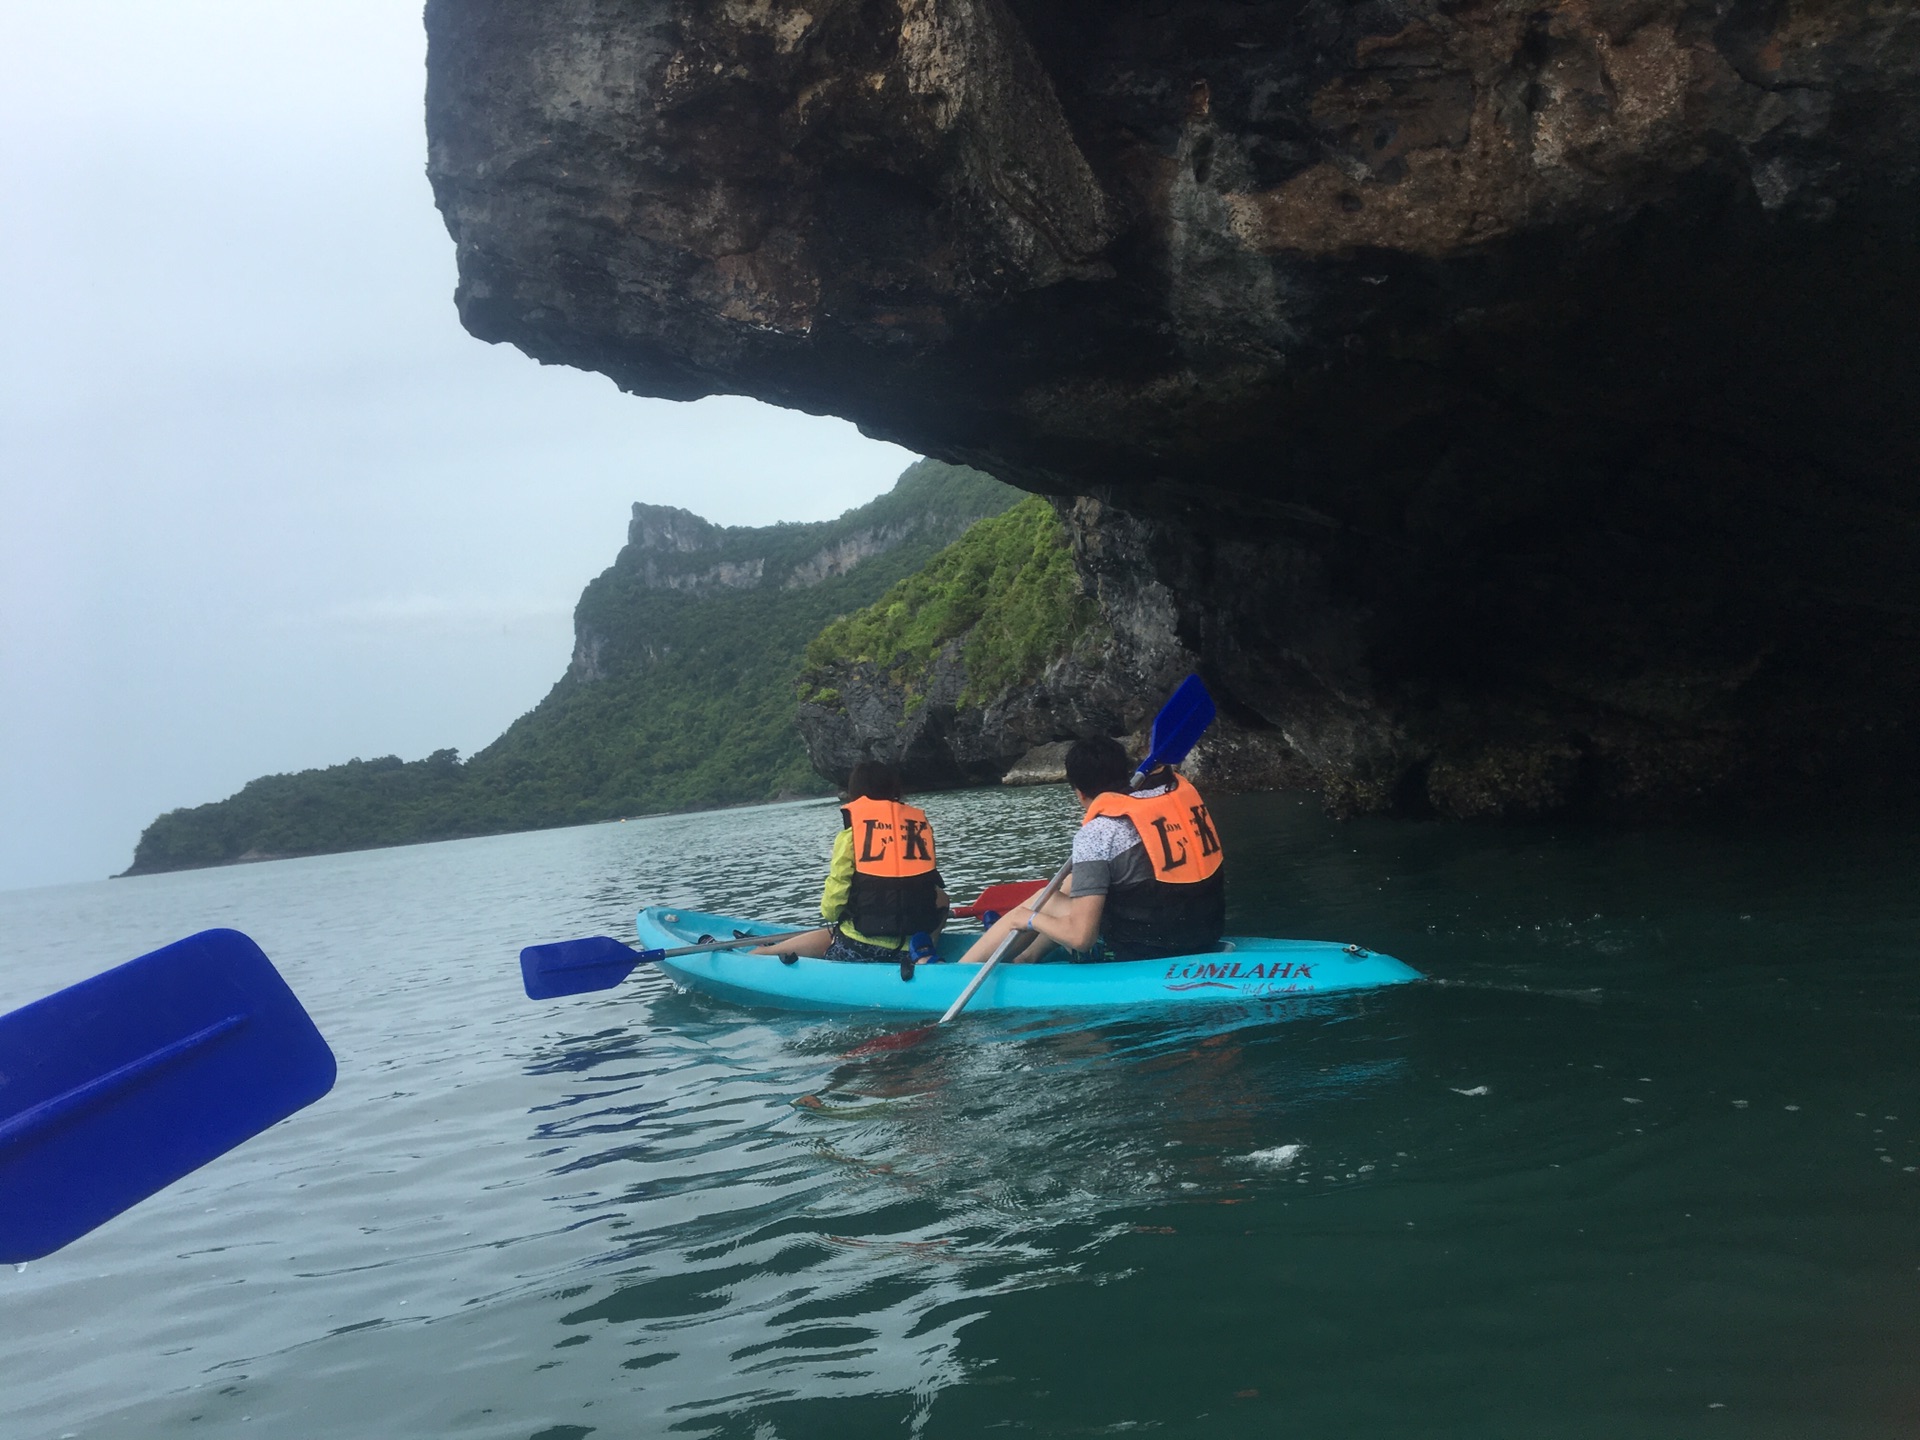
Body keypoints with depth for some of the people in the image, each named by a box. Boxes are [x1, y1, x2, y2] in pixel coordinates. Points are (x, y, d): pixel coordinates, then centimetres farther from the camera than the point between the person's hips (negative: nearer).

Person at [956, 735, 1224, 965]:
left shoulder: (1098, 832, -15)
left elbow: (1081, 937, -18)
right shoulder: (1180, 787, 2)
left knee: (1037, 904, 14)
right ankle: (1028, 956, 42)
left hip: (1143, 955, -7)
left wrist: (1031, 919, -1)